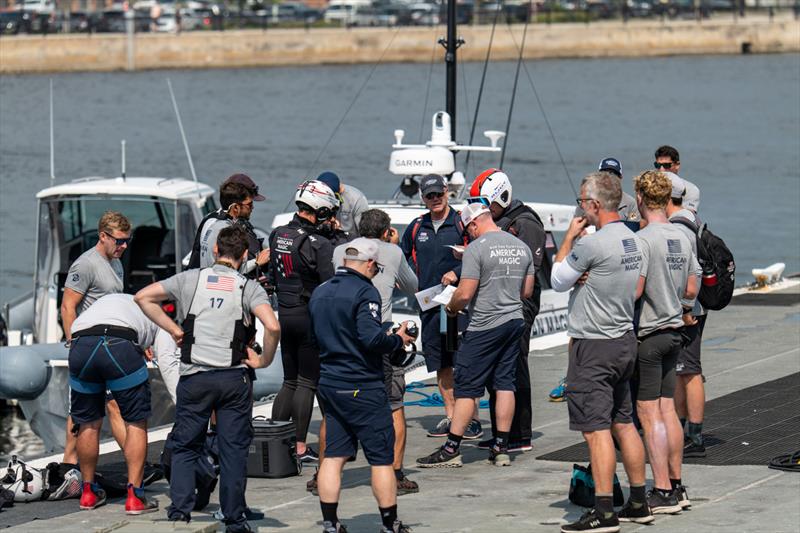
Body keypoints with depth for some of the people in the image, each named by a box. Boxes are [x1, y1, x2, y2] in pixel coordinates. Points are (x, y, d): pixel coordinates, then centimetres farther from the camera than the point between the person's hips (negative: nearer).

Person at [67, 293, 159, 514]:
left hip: (80, 344, 4)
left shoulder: (107, 301, 44)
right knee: (136, 423, 10)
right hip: (120, 345, -4)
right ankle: (135, 496, 6)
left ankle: (89, 492, 31)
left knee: (88, 424, 20)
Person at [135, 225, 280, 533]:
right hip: (234, 378, -1)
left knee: (185, 448, 11)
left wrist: (173, 329, 8)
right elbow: (272, 326, -17)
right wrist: (263, 360, -1)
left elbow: (143, 297, 5)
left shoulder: (191, 279, 4)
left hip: (194, 377, 1)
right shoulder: (248, 287, -1)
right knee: (234, 450, 5)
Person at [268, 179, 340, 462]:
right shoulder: (319, 244, -17)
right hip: (310, 316, -7)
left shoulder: (277, 235, 4)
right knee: (307, 383, 0)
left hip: (284, 314, 7)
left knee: (289, 382, 16)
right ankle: (300, 447, 0)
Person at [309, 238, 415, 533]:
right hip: (362, 387, -7)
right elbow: (371, 338, -24)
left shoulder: (319, 293, 10)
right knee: (381, 458, 2)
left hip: (329, 384, 7)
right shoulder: (365, 292, -15)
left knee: (333, 456, 8)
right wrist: (397, 340, -7)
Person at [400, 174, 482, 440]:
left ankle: (472, 419, -6)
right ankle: (450, 416, 18)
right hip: (428, 305, 6)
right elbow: (403, 256, 28)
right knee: (439, 364, 9)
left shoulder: (461, 223, -3)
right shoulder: (417, 227, 13)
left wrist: (457, 273, -16)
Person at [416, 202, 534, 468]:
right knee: (504, 384, 10)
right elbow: (527, 291, 14)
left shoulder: (476, 249, -13)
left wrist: (451, 307, 2)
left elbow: (465, 293, -16)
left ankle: (452, 449, 0)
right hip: (515, 321, 7)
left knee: (466, 388, -1)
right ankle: (501, 448, 10)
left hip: (484, 327, -7)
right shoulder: (521, 247, 8)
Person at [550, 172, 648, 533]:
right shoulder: (633, 240, 8)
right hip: (624, 341, 9)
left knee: (596, 429, -7)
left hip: (594, 347, -9)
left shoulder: (591, 244, -20)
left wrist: (569, 237, 2)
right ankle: (639, 503, 21)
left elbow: (557, 281, -6)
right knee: (623, 424, 16)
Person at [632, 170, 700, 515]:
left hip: (647, 334, -8)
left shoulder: (643, 239, -17)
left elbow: (634, 290, -21)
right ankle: (675, 486, 19)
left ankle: (661, 493, -7)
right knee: (667, 409, 14)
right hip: (673, 332, 8)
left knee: (649, 414, -5)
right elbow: (692, 286, 14)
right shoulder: (682, 238, 7)